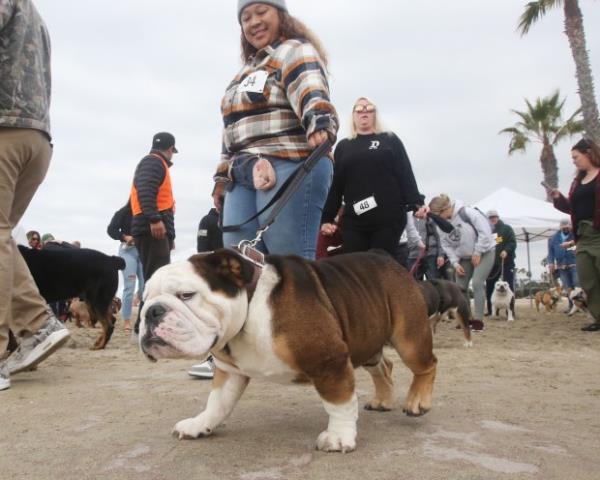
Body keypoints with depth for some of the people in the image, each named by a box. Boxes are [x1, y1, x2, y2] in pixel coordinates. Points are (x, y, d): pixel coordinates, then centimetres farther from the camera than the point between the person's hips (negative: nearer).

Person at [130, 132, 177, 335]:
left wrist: (168, 234, 25)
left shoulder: (154, 163, 29)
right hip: (153, 229, -10)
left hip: (153, 229, 10)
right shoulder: (154, 162, -2)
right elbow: (145, 190, -19)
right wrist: (154, 219, -29)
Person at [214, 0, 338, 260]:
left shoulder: (294, 51, 3)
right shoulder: (249, 69, 29)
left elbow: (310, 92, -19)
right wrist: (224, 173, 24)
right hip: (243, 177, 8)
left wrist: (319, 123, -39)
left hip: (290, 168, -8)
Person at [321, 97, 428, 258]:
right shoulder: (343, 146, 17)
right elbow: (335, 185, 14)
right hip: (353, 221, 2)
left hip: (388, 219, -1)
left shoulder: (390, 140, 13)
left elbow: (405, 174, 5)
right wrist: (327, 218, 6)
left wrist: (416, 204, -9)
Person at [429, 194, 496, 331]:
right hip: (465, 257, 7)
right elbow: (447, 245, 0)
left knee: (477, 283, -19)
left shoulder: (467, 212, -25)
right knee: (460, 287, 3)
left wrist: (478, 252, -21)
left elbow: (485, 231, -25)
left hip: (484, 252, -7)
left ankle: (478, 319, -12)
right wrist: (455, 263, -10)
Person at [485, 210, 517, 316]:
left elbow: (513, 242, -6)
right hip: (492, 263, 4)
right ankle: (491, 310, 13)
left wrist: (506, 250, -24)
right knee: (489, 287, 3)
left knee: (509, 286, -4)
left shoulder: (506, 228, 5)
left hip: (506, 262, -4)